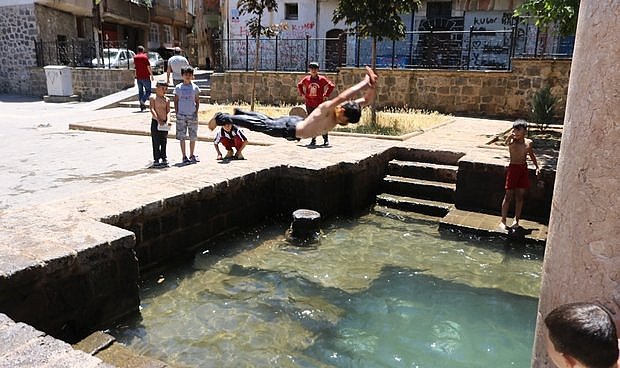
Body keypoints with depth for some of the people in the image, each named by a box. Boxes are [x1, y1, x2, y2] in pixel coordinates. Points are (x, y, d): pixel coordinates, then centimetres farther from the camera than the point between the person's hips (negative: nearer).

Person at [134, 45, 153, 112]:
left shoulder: (135, 57, 7)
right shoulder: (145, 57, -9)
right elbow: (148, 67, -11)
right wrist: (151, 75, -3)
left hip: (138, 77, 5)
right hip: (146, 77, -5)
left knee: (140, 91, 11)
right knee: (148, 91, 3)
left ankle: (142, 106, 8)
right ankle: (143, 100, -21)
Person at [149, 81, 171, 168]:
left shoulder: (167, 99, 9)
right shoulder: (153, 98, -4)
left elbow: (168, 111, 6)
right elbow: (152, 110, -14)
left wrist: (168, 121, -10)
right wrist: (158, 120, -24)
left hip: (164, 123, 4)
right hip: (155, 122, -4)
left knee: (164, 142, 11)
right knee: (156, 142, -1)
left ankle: (164, 159, 20)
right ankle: (156, 160, 5)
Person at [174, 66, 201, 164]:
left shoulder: (195, 87, 4)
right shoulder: (178, 87, 3)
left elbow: (197, 101, 8)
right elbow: (176, 101, 6)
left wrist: (196, 112, -3)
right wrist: (177, 113, -2)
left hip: (192, 115, 1)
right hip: (181, 115, -1)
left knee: (193, 137, 5)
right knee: (182, 137, 1)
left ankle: (192, 156, 19)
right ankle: (184, 156, 9)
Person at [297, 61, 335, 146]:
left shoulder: (322, 79, -5)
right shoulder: (306, 79, 4)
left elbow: (332, 85, -2)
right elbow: (299, 85, 20)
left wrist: (326, 95, -4)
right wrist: (302, 94, 10)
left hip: (320, 104, -3)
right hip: (309, 105, 3)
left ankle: (326, 139, 8)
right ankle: (313, 140, 16)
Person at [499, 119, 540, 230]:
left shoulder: (528, 142, 4)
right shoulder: (512, 141, -10)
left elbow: (531, 154, 21)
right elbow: (507, 142, -36)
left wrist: (537, 167, 22)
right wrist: (511, 135, -53)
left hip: (524, 169, 4)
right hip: (513, 168, -4)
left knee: (519, 196, 8)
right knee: (508, 196, -3)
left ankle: (516, 220, 20)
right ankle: (503, 221, 5)